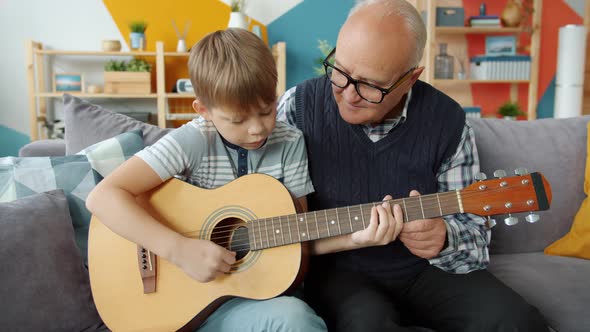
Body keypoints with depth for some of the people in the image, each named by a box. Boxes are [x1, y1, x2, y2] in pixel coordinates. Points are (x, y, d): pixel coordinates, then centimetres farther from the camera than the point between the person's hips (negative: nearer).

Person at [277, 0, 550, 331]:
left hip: (425, 267, 3)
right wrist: (342, 238, -26)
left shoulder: (448, 122, -9)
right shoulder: (298, 106, -13)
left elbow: (473, 225, -1)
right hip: (338, 269, -2)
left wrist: (443, 237, -26)